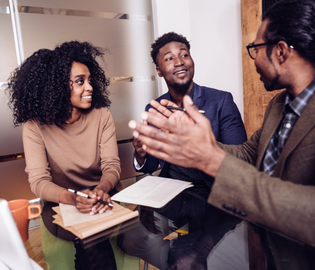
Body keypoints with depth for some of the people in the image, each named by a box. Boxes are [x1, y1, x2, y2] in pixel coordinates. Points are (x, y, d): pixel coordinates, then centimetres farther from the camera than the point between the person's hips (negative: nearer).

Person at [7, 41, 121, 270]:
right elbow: (39, 180, -15)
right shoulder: (35, 126, -10)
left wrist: (103, 188, -30)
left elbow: (112, 165, -8)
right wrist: (72, 198, -34)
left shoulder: (101, 115, -5)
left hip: (102, 199, 3)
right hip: (61, 205, -2)